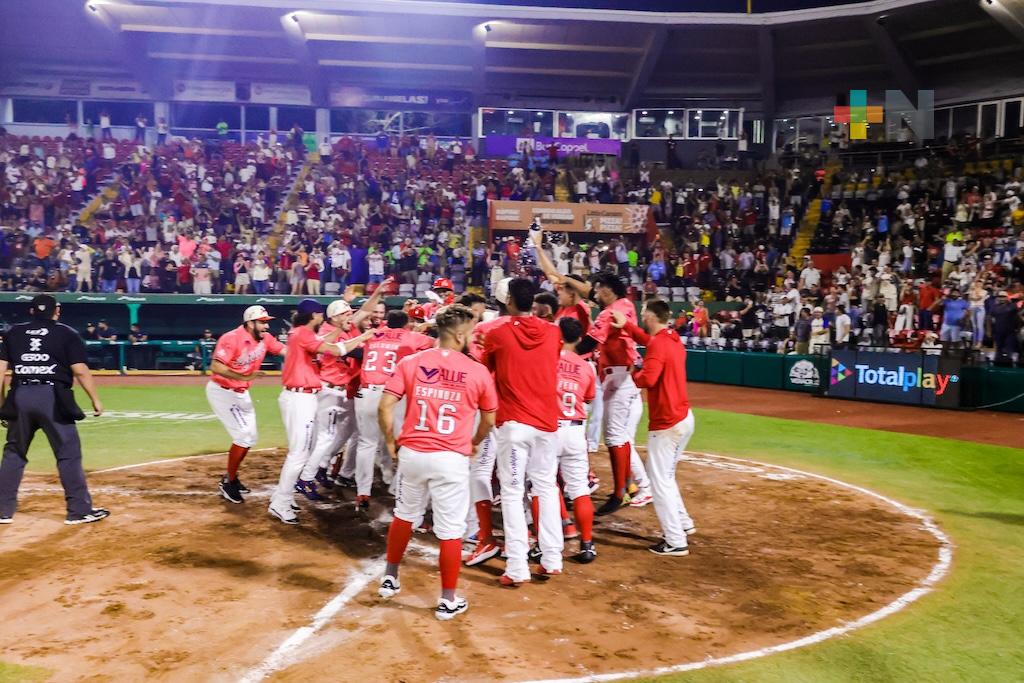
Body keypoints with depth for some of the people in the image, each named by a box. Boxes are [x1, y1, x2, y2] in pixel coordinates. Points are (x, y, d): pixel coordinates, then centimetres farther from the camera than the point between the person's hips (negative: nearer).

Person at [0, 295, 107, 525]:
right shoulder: (67, 334, 4)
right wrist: (96, 400, 2)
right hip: (53, 397, -4)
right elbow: (80, 370, -4)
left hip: (20, 397, 4)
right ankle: (79, 510, 3)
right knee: (68, 453, 2)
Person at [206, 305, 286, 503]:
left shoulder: (264, 338, -2)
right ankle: (228, 483, 4)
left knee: (250, 437, 15)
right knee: (244, 435, -12)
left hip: (241, 393, 9)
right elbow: (215, 367, -32)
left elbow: (287, 351, -7)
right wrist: (242, 377, -41)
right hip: (221, 392, -9)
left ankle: (231, 476, 33)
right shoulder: (231, 339, -24)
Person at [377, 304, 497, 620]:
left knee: (403, 516, 24)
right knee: (451, 530, 7)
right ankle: (448, 601, 17)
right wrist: (474, 443, 27)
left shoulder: (410, 362, 0)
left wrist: (390, 441, 10)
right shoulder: (478, 372, -3)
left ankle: (390, 579, 39)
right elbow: (489, 420, 9)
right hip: (451, 459, -3)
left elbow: (384, 407, -4)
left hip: (411, 453, 3)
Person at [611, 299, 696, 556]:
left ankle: (676, 542, 1)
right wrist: (626, 325, 30)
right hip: (684, 418, 10)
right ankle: (683, 523, 32)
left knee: (659, 481, -2)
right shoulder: (673, 340, 10)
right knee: (666, 475, 24)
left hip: (667, 423, -10)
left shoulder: (658, 345, -17)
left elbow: (647, 379, -29)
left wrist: (633, 373, -9)